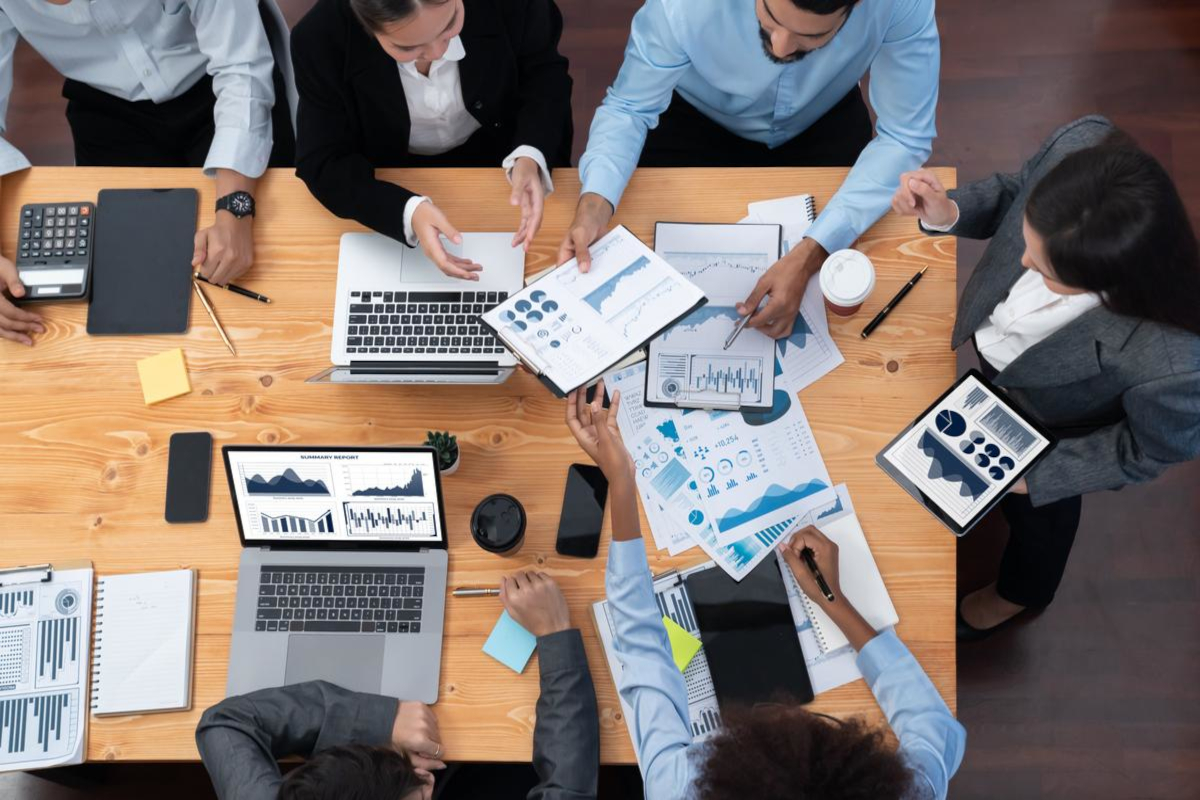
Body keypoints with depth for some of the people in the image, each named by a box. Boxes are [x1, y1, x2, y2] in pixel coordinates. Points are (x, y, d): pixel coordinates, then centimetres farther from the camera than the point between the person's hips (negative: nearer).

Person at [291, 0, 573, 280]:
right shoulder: (320, 37, -29)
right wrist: (408, 212, -42)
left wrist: (530, 157, -32)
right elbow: (323, 163, -23)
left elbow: (545, 73, -11)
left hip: (505, 157, 2)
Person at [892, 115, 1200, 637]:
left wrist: (1032, 476, -19)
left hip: (1053, 427, -3)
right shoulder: (1082, 144, -38)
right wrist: (947, 214, -30)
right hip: (993, 348, 4)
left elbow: (1154, 449, -23)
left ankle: (1020, 591, 67)